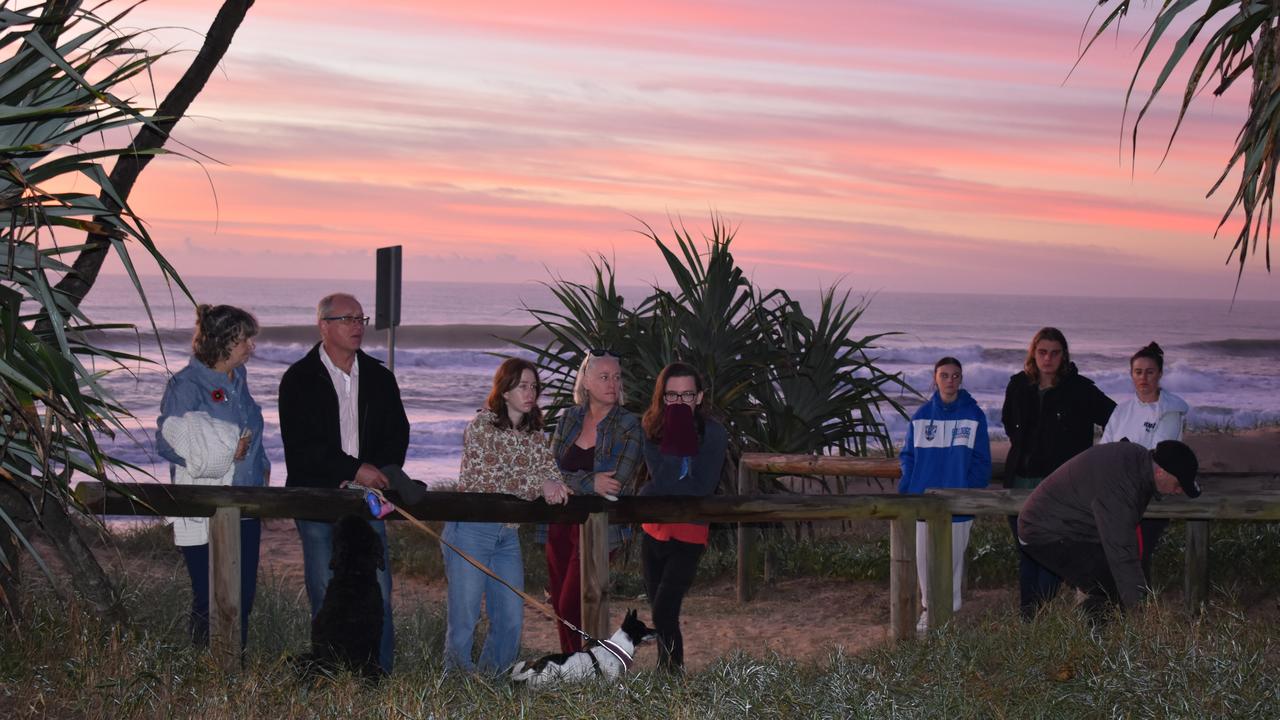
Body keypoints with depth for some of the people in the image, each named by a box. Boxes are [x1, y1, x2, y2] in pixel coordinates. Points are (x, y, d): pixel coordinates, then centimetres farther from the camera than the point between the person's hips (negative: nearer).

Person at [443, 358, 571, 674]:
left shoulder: (533, 433, 13)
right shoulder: (482, 425, -7)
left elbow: (551, 473, 5)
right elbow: (484, 479, -16)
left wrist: (554, 488, -19)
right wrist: (538, 485, -19)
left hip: (508, 535, 6)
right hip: (471, 530, -6)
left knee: (511, 621, 4)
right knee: (464, 618, -5)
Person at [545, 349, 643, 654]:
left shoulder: (628, 426, -7)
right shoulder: (570, 418, 7)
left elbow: (616, 486, -15)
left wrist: (570, 482, -9)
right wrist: (590, 482, -16)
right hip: (561, 525, 5)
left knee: (571, 607, -10)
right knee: (559, 606, 8)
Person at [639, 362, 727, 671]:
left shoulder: (712, 433, -12)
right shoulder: (650, 429, -3)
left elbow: (701, 489, -18)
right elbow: (661, 479, -17)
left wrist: (654, 492, -19)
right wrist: (678, 438, -26)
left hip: (689, 533, -4)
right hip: (654, 530, 5)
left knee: (663, 612, -17)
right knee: (658, 612, 14)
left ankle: (673, 672, -7)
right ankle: (664, 672, 27)